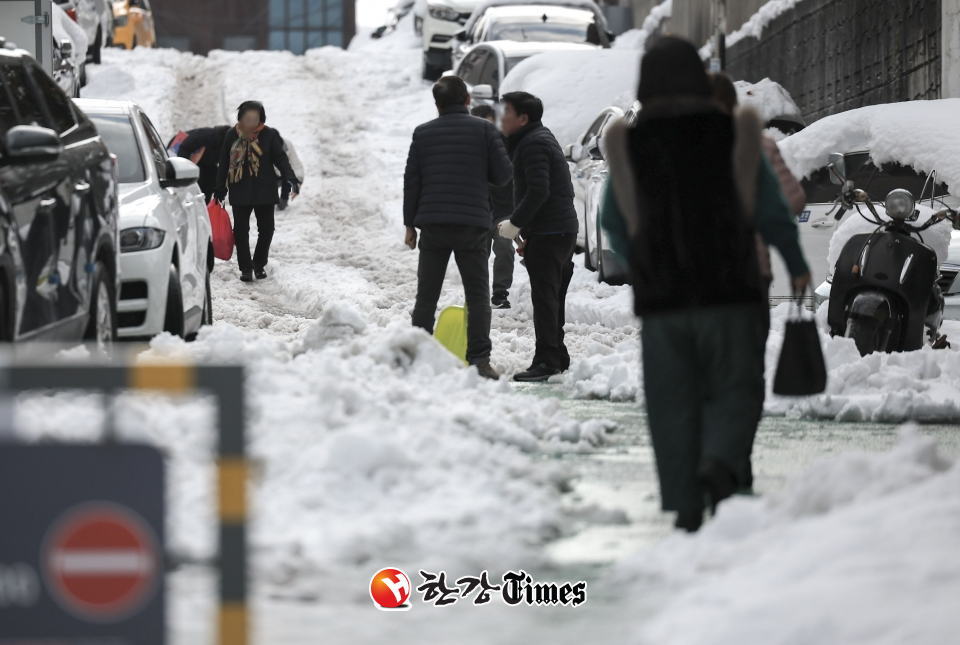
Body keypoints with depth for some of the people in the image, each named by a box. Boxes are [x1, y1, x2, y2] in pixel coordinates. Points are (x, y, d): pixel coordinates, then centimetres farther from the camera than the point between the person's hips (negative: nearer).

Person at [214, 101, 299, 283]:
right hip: (240, 191, 0)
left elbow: (280, 158, -5)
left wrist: (290, 179, -20)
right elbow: (224, 163, 5)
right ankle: (245, 267, 8)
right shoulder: (232, 135, -1)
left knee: (266, 229, 6)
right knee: (241, 230, -1)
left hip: (265, 191, 0)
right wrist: (220, 188, 6)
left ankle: (259, 264, 24)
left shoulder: (269, 135, -5)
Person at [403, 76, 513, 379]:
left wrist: (410, 223, 10)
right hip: (473, 223, -1)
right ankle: (479, 359, -6)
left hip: (432, 224, 1)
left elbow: (411, 181, 4)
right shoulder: (485, 130, -2)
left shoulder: (423, 133, 4)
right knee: (477, 295, 3)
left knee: (426, 295, 8)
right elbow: (502, 175, -1)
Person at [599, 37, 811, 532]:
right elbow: (771, 211, -1)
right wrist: (797, 264, 16)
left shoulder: (628, 146, 1)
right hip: (730, 290, -1)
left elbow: (614, 226, 10)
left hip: (660, 300, 1)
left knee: (673, 403, 8)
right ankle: (718, 467, -20)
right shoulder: (733, 136, -3)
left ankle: (685, 509, 5)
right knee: (734, 390, 7)